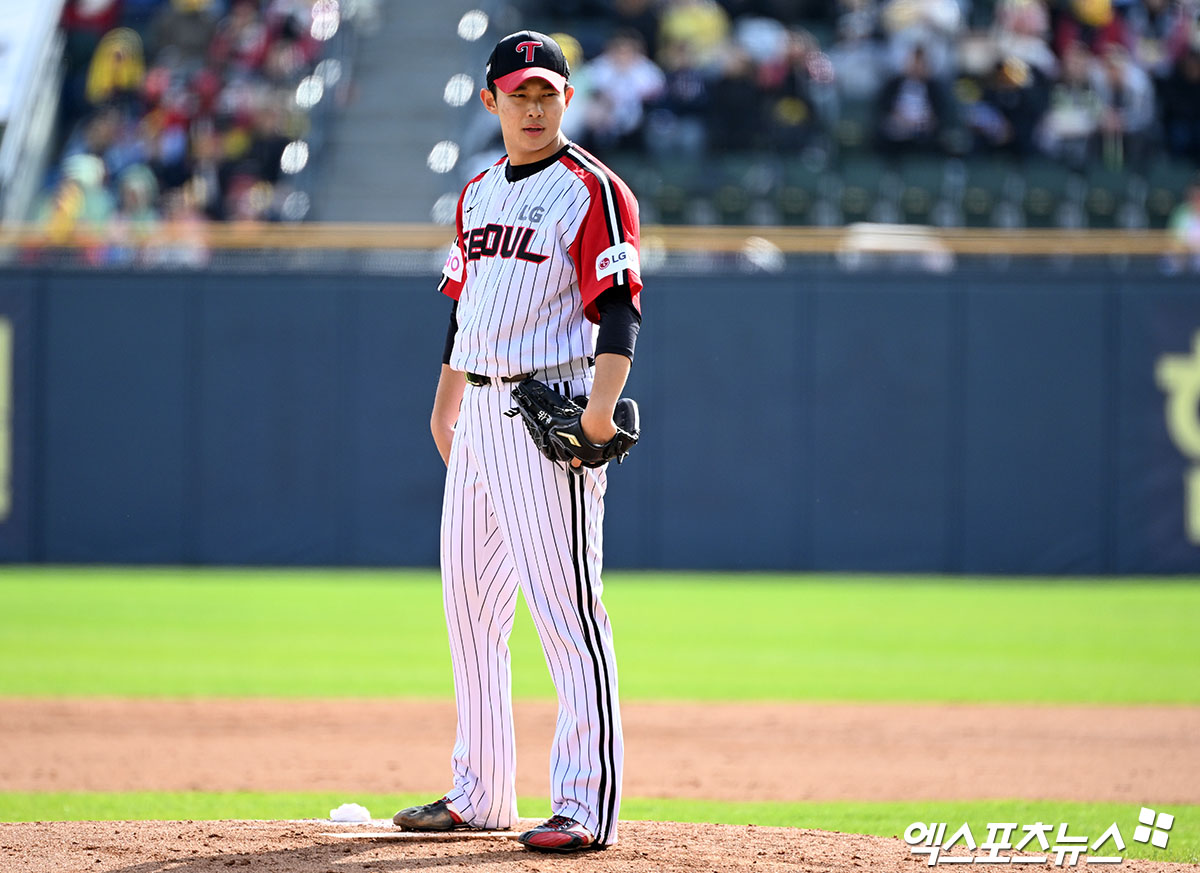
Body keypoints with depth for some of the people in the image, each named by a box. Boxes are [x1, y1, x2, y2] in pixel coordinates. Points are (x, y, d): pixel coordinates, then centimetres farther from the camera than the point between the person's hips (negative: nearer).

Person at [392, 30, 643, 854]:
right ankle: (479, 793, 22)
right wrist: (444, 406, 21)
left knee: (566, 607, -12)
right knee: (470, 601, 12)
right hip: (479, 412, 9)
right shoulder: (480, 193, 17)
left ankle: (587, 804, -13)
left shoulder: (592, 191, -7)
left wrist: (601, 405, -27)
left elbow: (620, 309, -15)